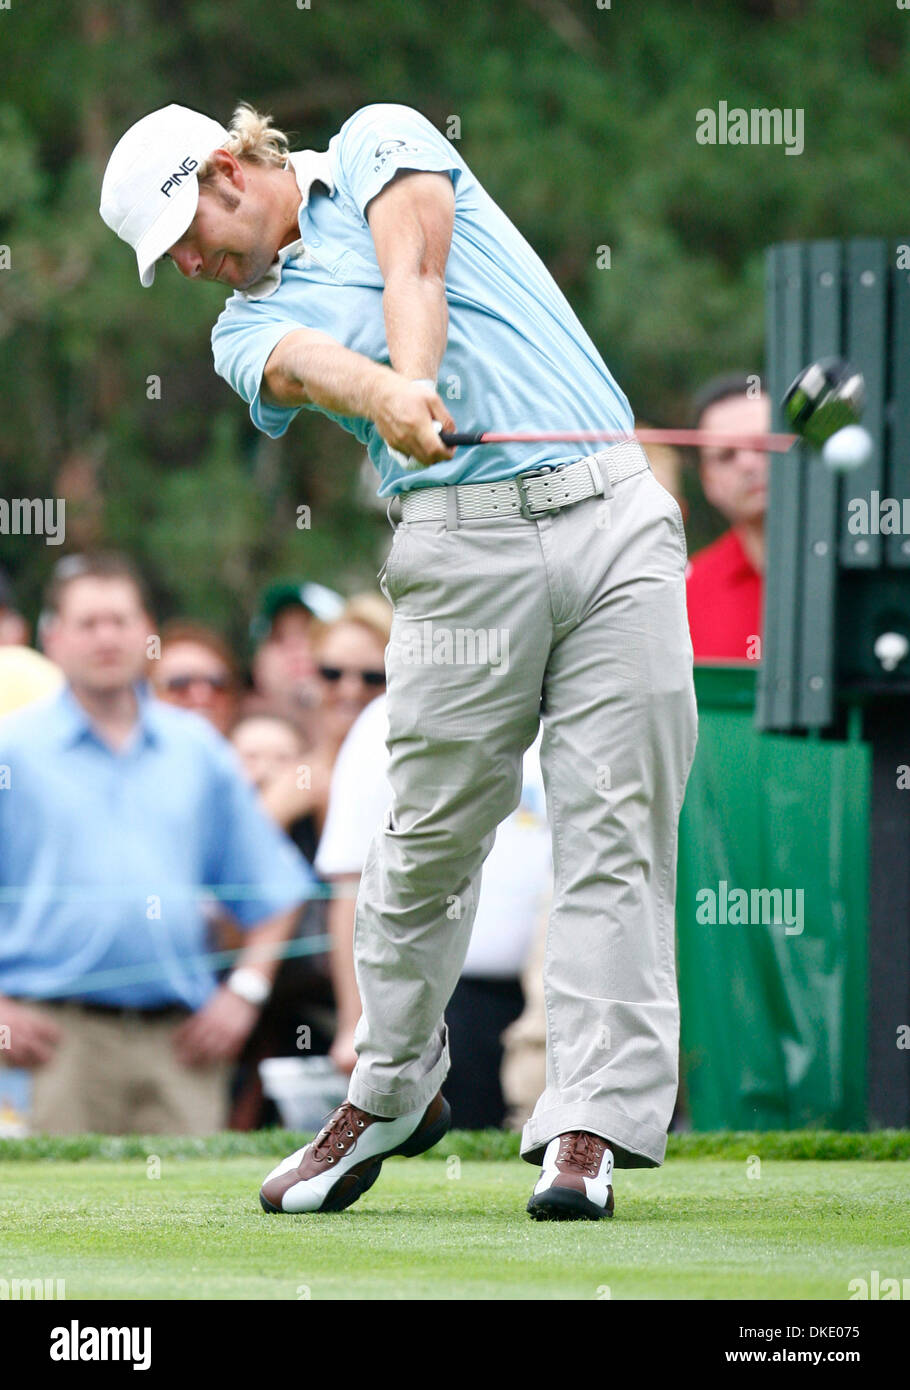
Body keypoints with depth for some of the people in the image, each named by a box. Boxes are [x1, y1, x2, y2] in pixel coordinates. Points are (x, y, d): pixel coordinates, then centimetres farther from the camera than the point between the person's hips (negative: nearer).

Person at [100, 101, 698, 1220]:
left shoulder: (380, 143, 12)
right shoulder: (248, 327, 11)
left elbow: (412, 266, -9)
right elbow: (309, 364, -14)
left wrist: (413, 382, -29)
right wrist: (385, 397, -37)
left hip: (614, 510, -1)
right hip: (465, 549, 1)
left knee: (616, 832, -6)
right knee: (430, 833, 2)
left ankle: (589, 1127, -6)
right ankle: (393, 1092, 22)